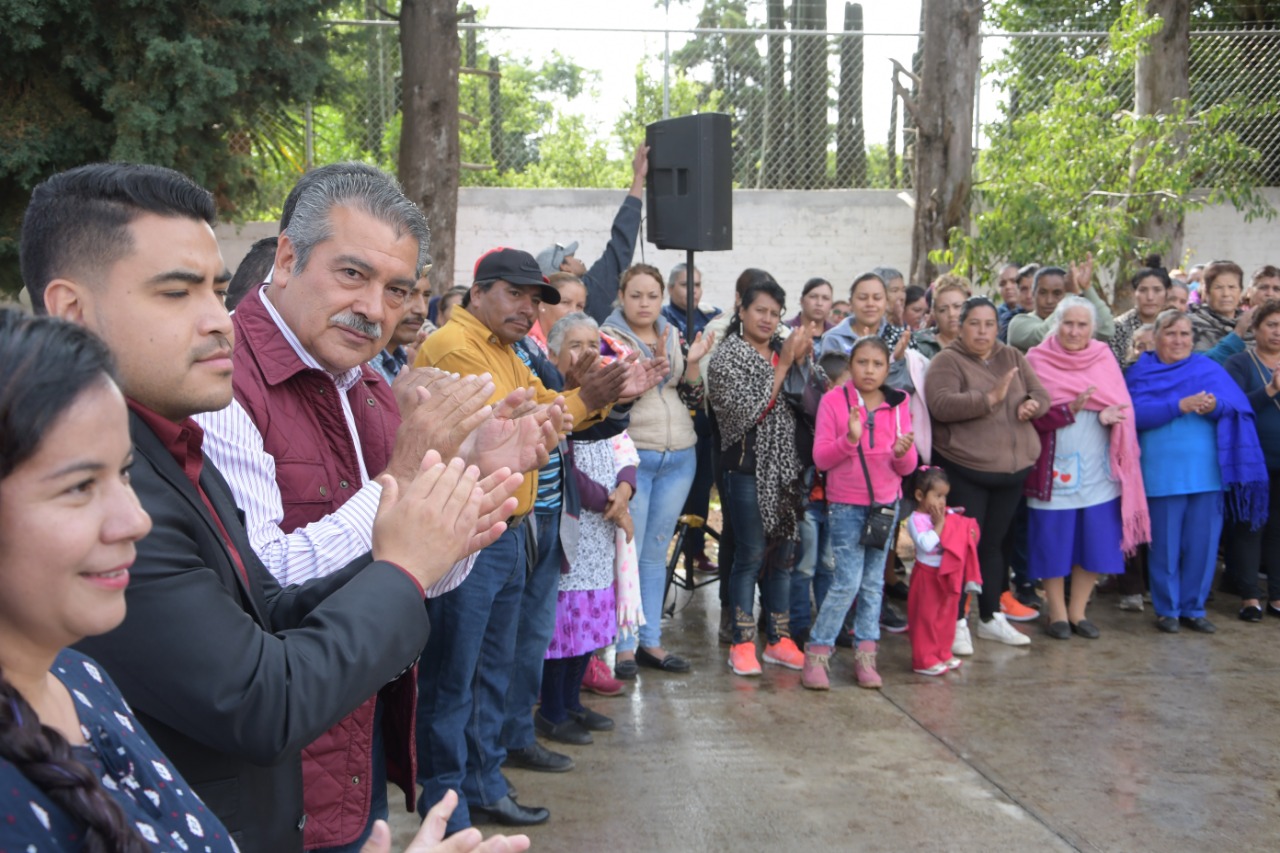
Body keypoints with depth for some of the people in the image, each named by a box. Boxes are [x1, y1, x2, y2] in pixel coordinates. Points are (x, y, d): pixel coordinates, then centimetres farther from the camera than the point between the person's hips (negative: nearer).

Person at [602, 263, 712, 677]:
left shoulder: (673, 336, 11)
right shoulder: (609, 338, -4)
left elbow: (693, 399, 10)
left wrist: (692, 363, -6)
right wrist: (656, 361, -24)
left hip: (679, 458, 5)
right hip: (631, 456, -5)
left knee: (656, 553, 11)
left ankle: (651, 641, 19)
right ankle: (624, 645, 5)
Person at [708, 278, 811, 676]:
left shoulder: (782, 351, 12)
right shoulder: (727, 356, -5)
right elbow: (749, 412, -16)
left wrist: (803, 361, -4)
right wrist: (784, 366, -14)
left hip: (784, 465, 6)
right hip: (746, 465, -5)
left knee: (783, 551, 9)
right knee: (750, 554, -3)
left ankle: (779, 638, 19)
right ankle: (742, 643, 7)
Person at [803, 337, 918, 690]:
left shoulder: (899, 404, 3)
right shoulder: (833, 400, -6)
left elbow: (907, 467, 3)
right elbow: (820, 458, -9)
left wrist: (903, 452, -18)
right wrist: (849, 438, -24)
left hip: (886, 503, 4)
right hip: (846, 505, -4)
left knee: (873, 582, 9)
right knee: (848, 582, -8)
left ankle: (865, 655, 18)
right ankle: (816, 654, 4)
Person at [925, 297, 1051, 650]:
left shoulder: (1013, 358, 11)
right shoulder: (947, 361, -7)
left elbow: (1040, 393, 13)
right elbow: (940, 405, -21)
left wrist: (1032, 404, -10)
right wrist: (989, 398, -29)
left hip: (1012, 469, 5)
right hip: (964, 471, -5)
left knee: (993, 543, 15)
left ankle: (991, 618, 26)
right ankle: (957, 622, 8)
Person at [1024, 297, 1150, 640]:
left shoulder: (1103, 358, 8)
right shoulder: (1037, 360, -2)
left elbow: (1124, 406, 4)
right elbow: (1031, 416, -8)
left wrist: (1111, 415, -18)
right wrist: (1069, 409, -22)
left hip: (1099, 470, 3)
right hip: (1056, 469, -3)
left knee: (1095, 542, 5)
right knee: (1054, 543, 3)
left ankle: (1077, 611, 20)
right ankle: (1057, 613, 18)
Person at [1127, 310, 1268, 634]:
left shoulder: (1208, 368, 11)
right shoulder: (1142, 371, 5)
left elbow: (1237, 407, -1)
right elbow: (1136, 413, -11)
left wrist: (1215, 406, -23)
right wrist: (1180, 406, -22)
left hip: (1207, 470, 2)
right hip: (1162, 472, -2)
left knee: (1203, 543, 5)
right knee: (1165, 545, 4)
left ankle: (1193, 607, 19)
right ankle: (1167, 609, 17)